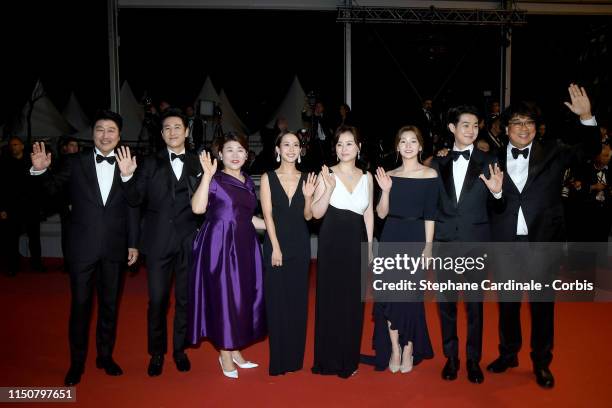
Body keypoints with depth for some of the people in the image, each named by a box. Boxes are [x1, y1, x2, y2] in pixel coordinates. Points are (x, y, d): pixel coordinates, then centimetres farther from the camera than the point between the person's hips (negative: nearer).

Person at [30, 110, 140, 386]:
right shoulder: (76, 162, -2)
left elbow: (132, 208, 1)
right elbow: (54, 188, 4)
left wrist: (133, 243, 3)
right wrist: (41, 170, -17)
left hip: (114, 248, 1)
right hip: (82, 247, -1)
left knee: (109, 304, 14)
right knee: (80, 304, 8)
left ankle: (105, 355, 31)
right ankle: (77, 361, 25)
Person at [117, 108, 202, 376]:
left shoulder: (198, 163, 2)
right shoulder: (151, 164, 3)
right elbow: (136, 200, -2)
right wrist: (127, 176, -16)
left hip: (189, 241, 0)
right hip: (158, 241, 0)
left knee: (185, 299, 12)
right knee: (157, 300, 6)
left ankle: (180, 350, 30)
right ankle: (157, 352, 25)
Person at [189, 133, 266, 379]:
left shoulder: (248, 182, 13)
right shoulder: (214, 179, -4)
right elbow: (198, 208, -21)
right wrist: (207, 174, -22)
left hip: (245, 246, 6)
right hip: (220, 245, -6)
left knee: (244, 297, 11)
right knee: (223, 296, 1)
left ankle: (235, 350, 27)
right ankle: (225, 354, 17)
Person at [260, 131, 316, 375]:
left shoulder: (306, 178, 6)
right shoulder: (268, 178, 0)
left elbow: (308, 216, 5)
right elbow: (268, 215, -6)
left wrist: (308, 197, -13)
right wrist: (276, 248, -12)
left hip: (300, 245, 2)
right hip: (276, 244, -2)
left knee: (298, 301, 8)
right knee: (277, 302, 2)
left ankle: (296, 357, 22)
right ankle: (279, 359, 13)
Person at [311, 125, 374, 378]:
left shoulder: (366, 177, 8)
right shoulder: (327, 175, -2)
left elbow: (368, 214, 12)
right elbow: (317, 213, -7)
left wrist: (369, 246, 8)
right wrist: (329, 188, -21)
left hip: (357, 243, 3)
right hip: (332, 242, -3)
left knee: (353, 301, 9)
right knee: (330, 298, 5)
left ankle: (349, 358, 26)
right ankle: (328, 359, 20)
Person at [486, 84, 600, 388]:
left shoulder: (552, 152, 3)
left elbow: (589, 150, -10)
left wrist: (586, 116, -22)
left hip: (543, 241, -1)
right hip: (506, 243, 1)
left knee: (543, 304, 10)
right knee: (507, 302, 14)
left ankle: (541, 362, 27)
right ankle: (508, 353, 33)